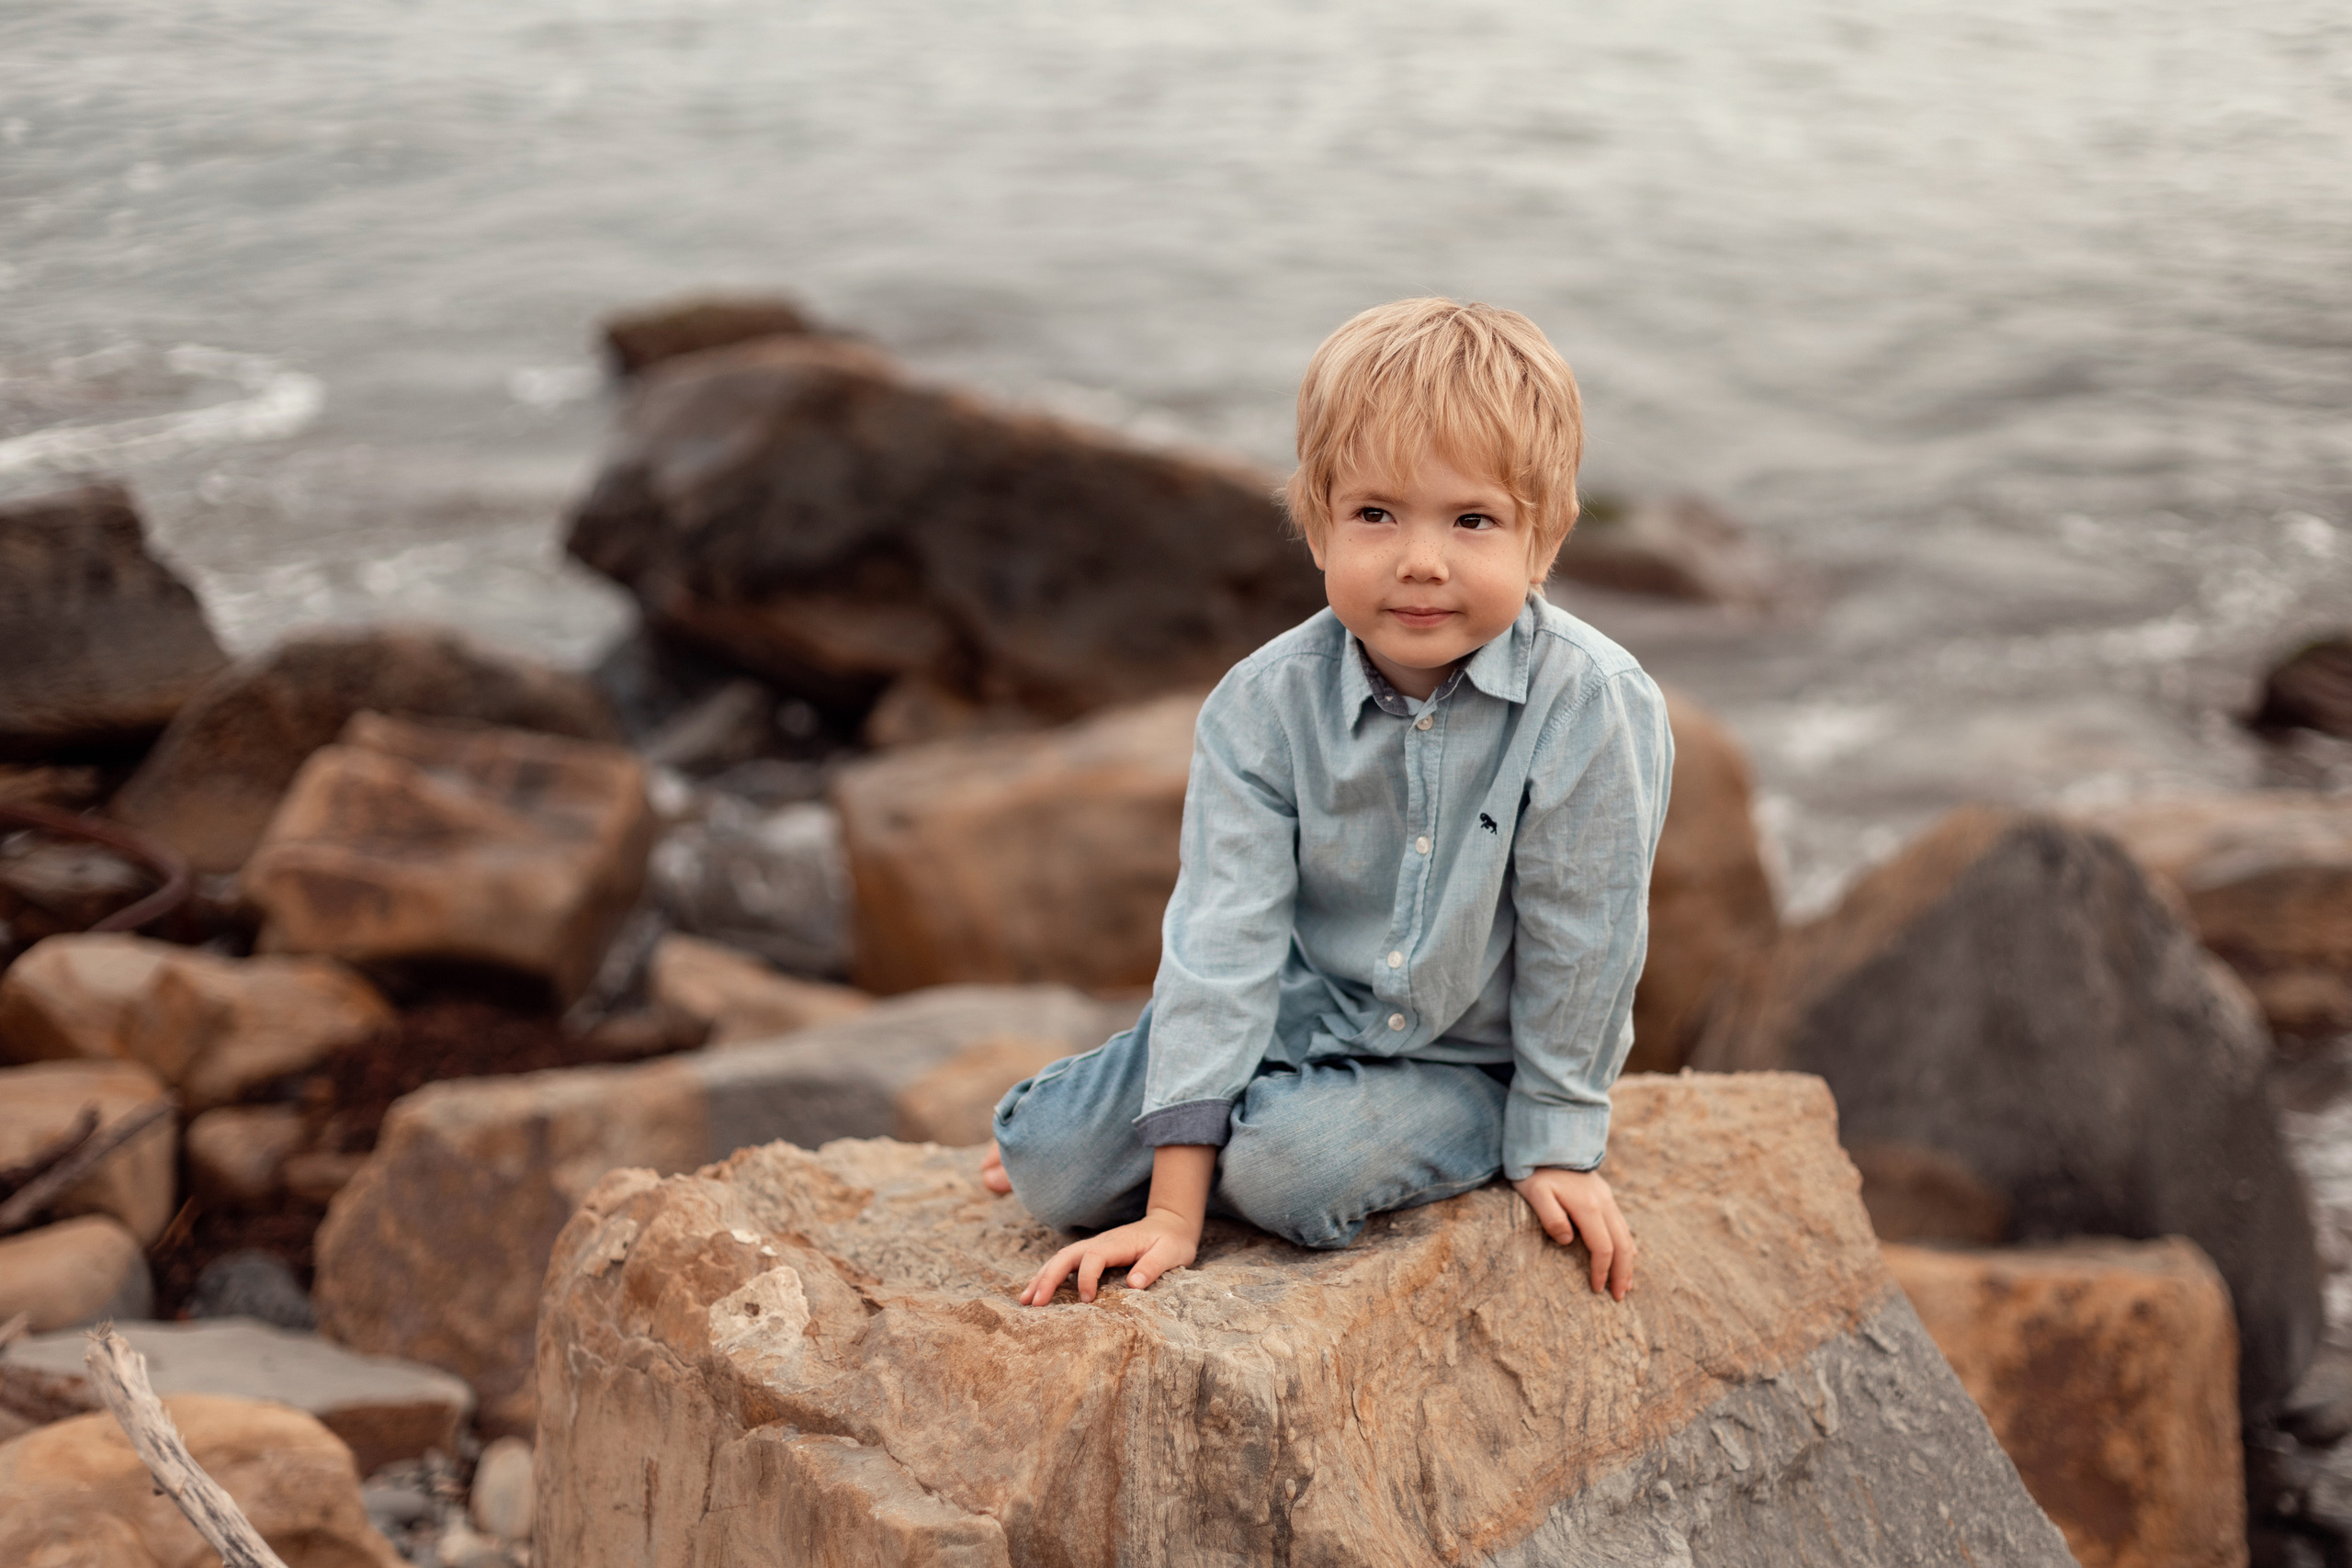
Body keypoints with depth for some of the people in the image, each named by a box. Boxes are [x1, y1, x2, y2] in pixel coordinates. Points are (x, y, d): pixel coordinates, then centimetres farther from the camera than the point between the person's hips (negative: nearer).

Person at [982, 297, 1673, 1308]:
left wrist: (1555, 1144, -5)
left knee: (1289, 1168, -30)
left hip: (1465, 1063, -2)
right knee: (1052, 1168, -9)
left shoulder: (1597, 710, -23)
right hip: (1297, 1012, 3)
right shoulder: (1265, 707, -15)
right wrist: (1175, 1212, -19)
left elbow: (1581, 941, -13)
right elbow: (1223, 939, -17)